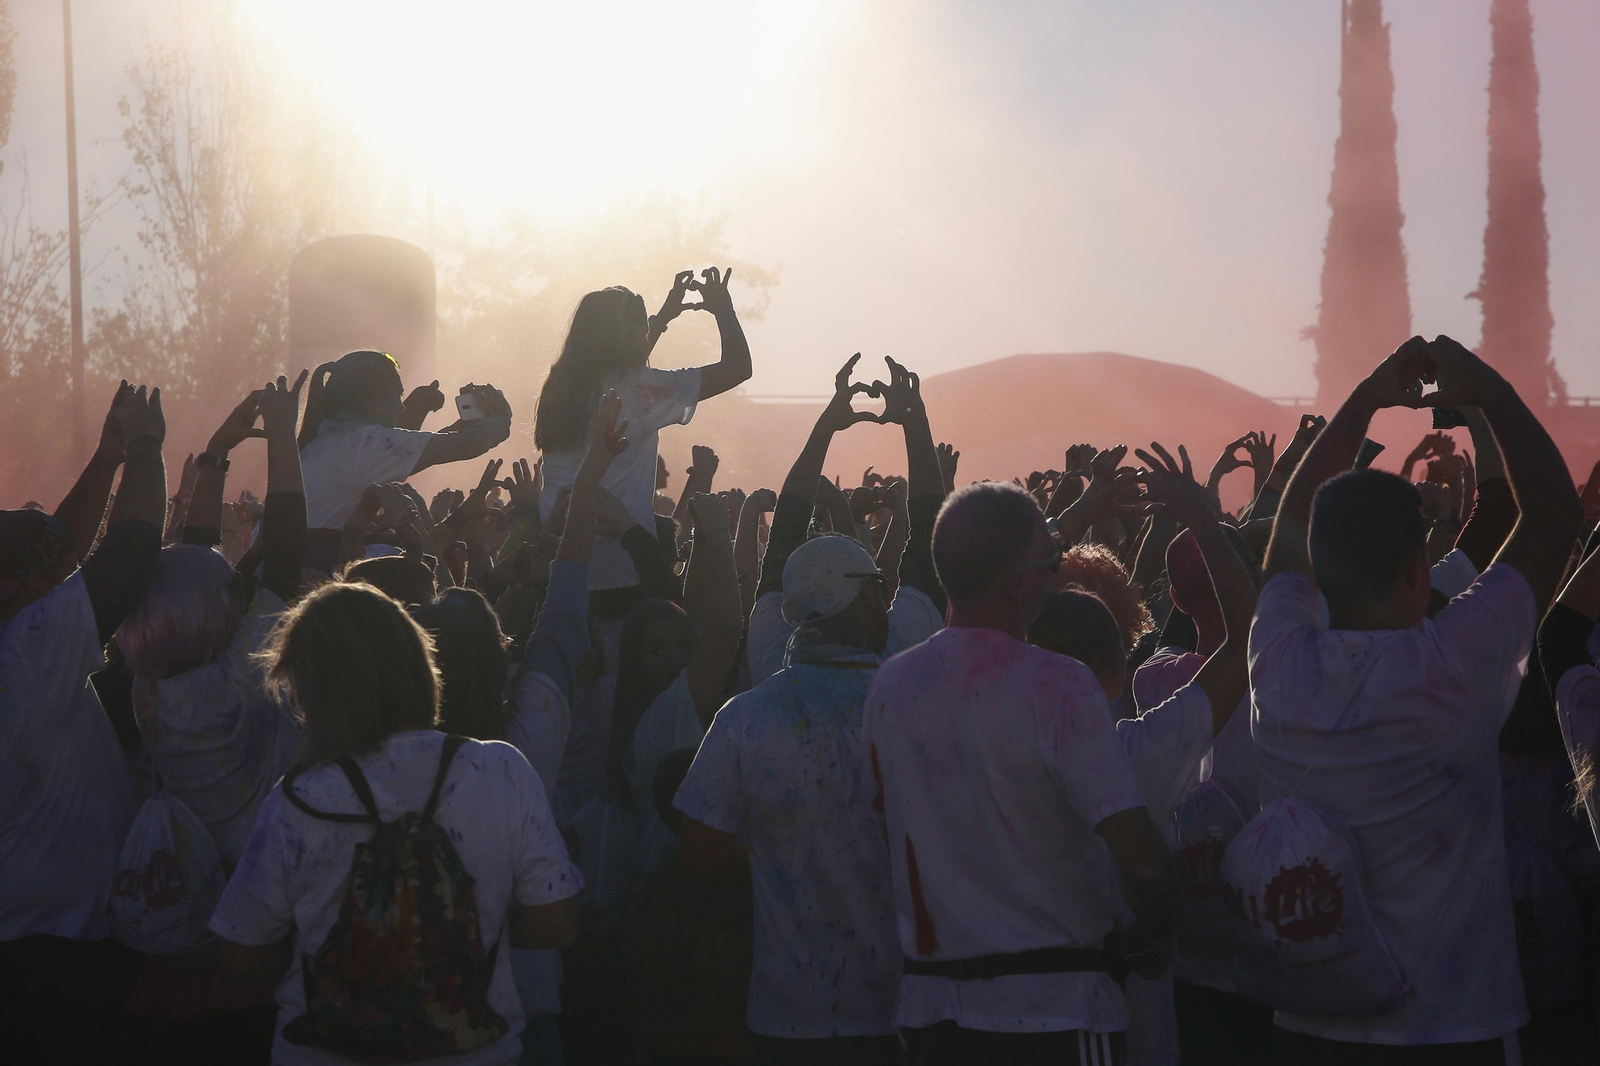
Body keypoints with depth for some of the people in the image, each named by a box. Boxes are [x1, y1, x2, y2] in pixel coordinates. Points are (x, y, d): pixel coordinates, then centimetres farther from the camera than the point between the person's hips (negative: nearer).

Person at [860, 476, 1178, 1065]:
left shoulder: (891, 683, 1)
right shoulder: (1058, 685, -16)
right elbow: (1141, 858, -20)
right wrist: (1155, 939, -1)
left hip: (928, 1000, 5)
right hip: (1053, 1012, -5)